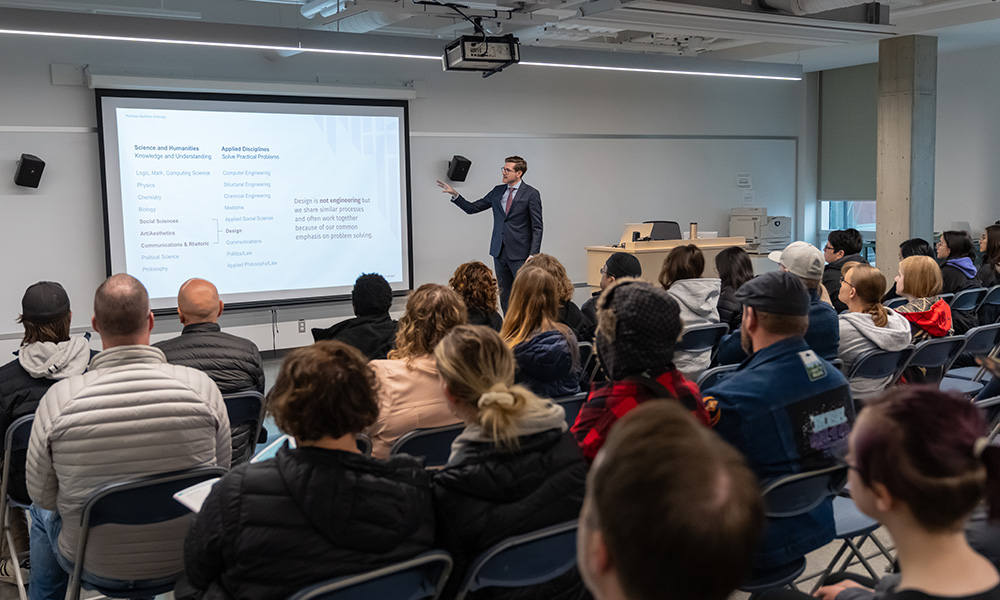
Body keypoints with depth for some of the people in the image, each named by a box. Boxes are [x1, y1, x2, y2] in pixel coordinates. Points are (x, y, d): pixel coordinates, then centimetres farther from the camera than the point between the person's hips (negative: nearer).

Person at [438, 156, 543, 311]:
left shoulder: (531, 194, -5)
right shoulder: (498, 191, 11)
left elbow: (537, 228, -7)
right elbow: (472, 208, 15)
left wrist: (533, 255, -14)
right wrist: (455, 194, 1)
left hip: (519, 253, -5)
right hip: (499, 252, 5)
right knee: (504, 295, 9)